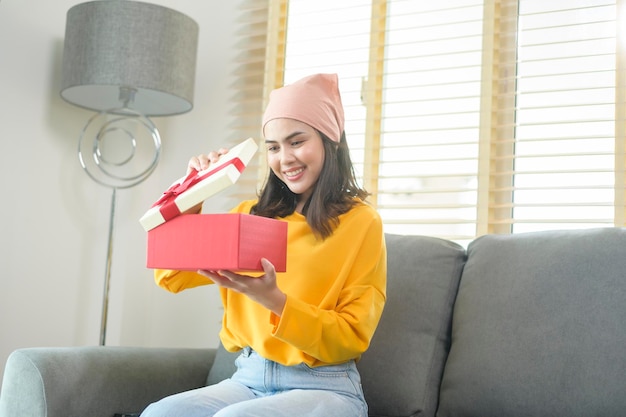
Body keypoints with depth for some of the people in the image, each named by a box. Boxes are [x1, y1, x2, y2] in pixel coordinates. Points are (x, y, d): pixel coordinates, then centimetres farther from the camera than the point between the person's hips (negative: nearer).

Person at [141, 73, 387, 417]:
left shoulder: (361, 222, -5)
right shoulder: (250, 215, 10)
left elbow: (352, 339, -7)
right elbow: (170, 276, 8)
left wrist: (273, 300, -23)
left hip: (324, 387, -4)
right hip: (248, 379, 4)